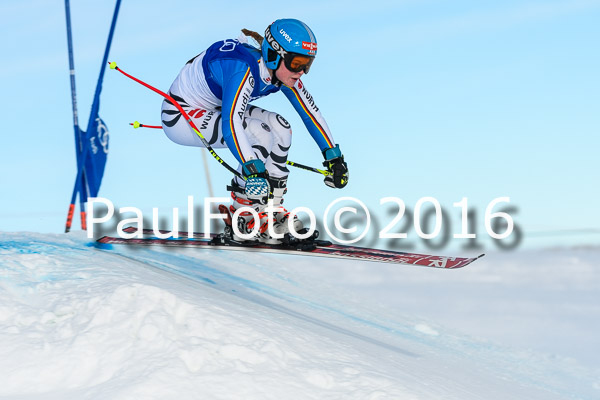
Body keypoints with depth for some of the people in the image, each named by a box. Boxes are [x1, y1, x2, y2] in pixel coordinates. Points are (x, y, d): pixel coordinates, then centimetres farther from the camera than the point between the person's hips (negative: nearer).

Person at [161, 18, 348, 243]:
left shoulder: (282, 70, -9)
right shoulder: (244, 69, -34)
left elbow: (311, 112, 0)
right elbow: (230, 124, -45)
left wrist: (334, 157, -2)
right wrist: (253, 171, -52)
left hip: (212, 109, 9)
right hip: (180, 115, -9)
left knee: (280, 128, -6)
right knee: (260, 135, -24)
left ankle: (270, 207, 0)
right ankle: (244, 218, -13)